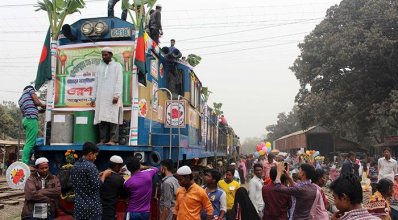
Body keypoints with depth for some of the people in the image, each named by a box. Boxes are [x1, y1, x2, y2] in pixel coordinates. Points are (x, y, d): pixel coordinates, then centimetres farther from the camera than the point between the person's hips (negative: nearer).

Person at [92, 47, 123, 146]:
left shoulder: (117, 66, 9)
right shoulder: (100, 66, 21)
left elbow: (119, 81, -1)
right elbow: (96, 82, 19)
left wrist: (116, 95, -13)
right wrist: (94, 97, 12)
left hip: (112, 97, -4)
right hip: (101, 97, 4)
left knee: (113, 118, -9)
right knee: (101, 119, -3)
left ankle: (113, 140, -12)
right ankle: (102, 140, -2)